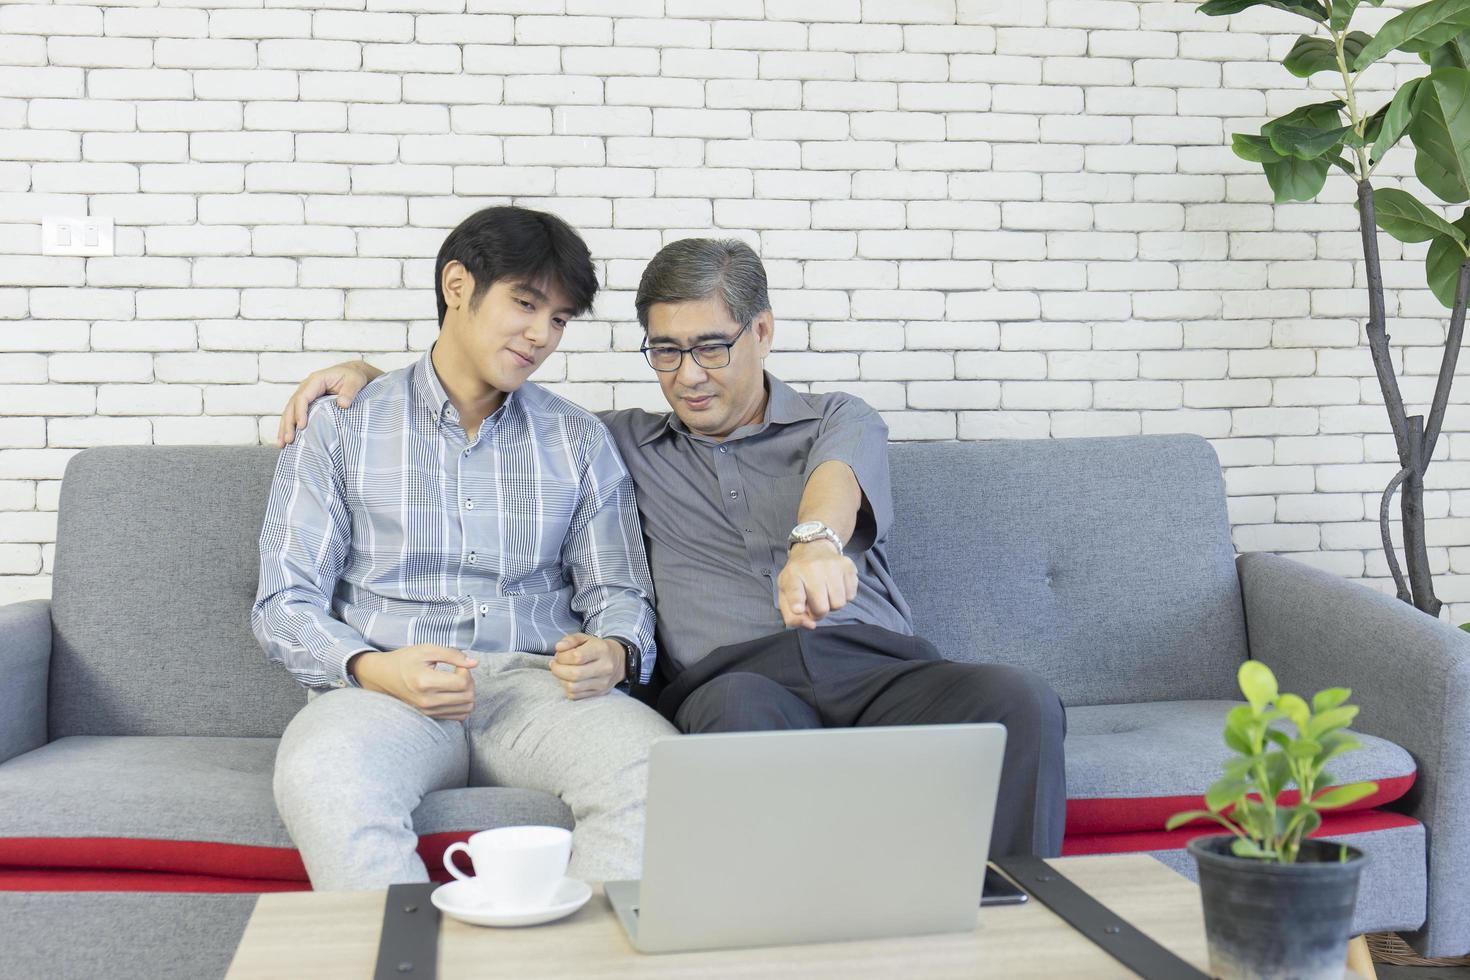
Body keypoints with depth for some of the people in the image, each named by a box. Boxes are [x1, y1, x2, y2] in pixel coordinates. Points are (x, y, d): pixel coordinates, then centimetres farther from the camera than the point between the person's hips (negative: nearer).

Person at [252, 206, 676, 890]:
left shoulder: (580, 440, 18)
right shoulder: (340, 427, 10)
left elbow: (618, 592, 16)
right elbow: (284, 603, 5)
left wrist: (614, 653, -9)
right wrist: (374, 669, -16)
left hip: (539, 683, 2)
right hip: (382, 688, -1)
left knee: (658, 766, -31)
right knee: (320, 775, -37)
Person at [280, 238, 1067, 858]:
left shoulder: (840, 421, 19)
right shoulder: (628, 445, 26)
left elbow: (837, 475, -7)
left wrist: (816, 539, -33)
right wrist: (367, 373, 14)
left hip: (877, 665, 1)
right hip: (736, 676, -1)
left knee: (1021, 705, -31)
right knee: (744, 715, -40)